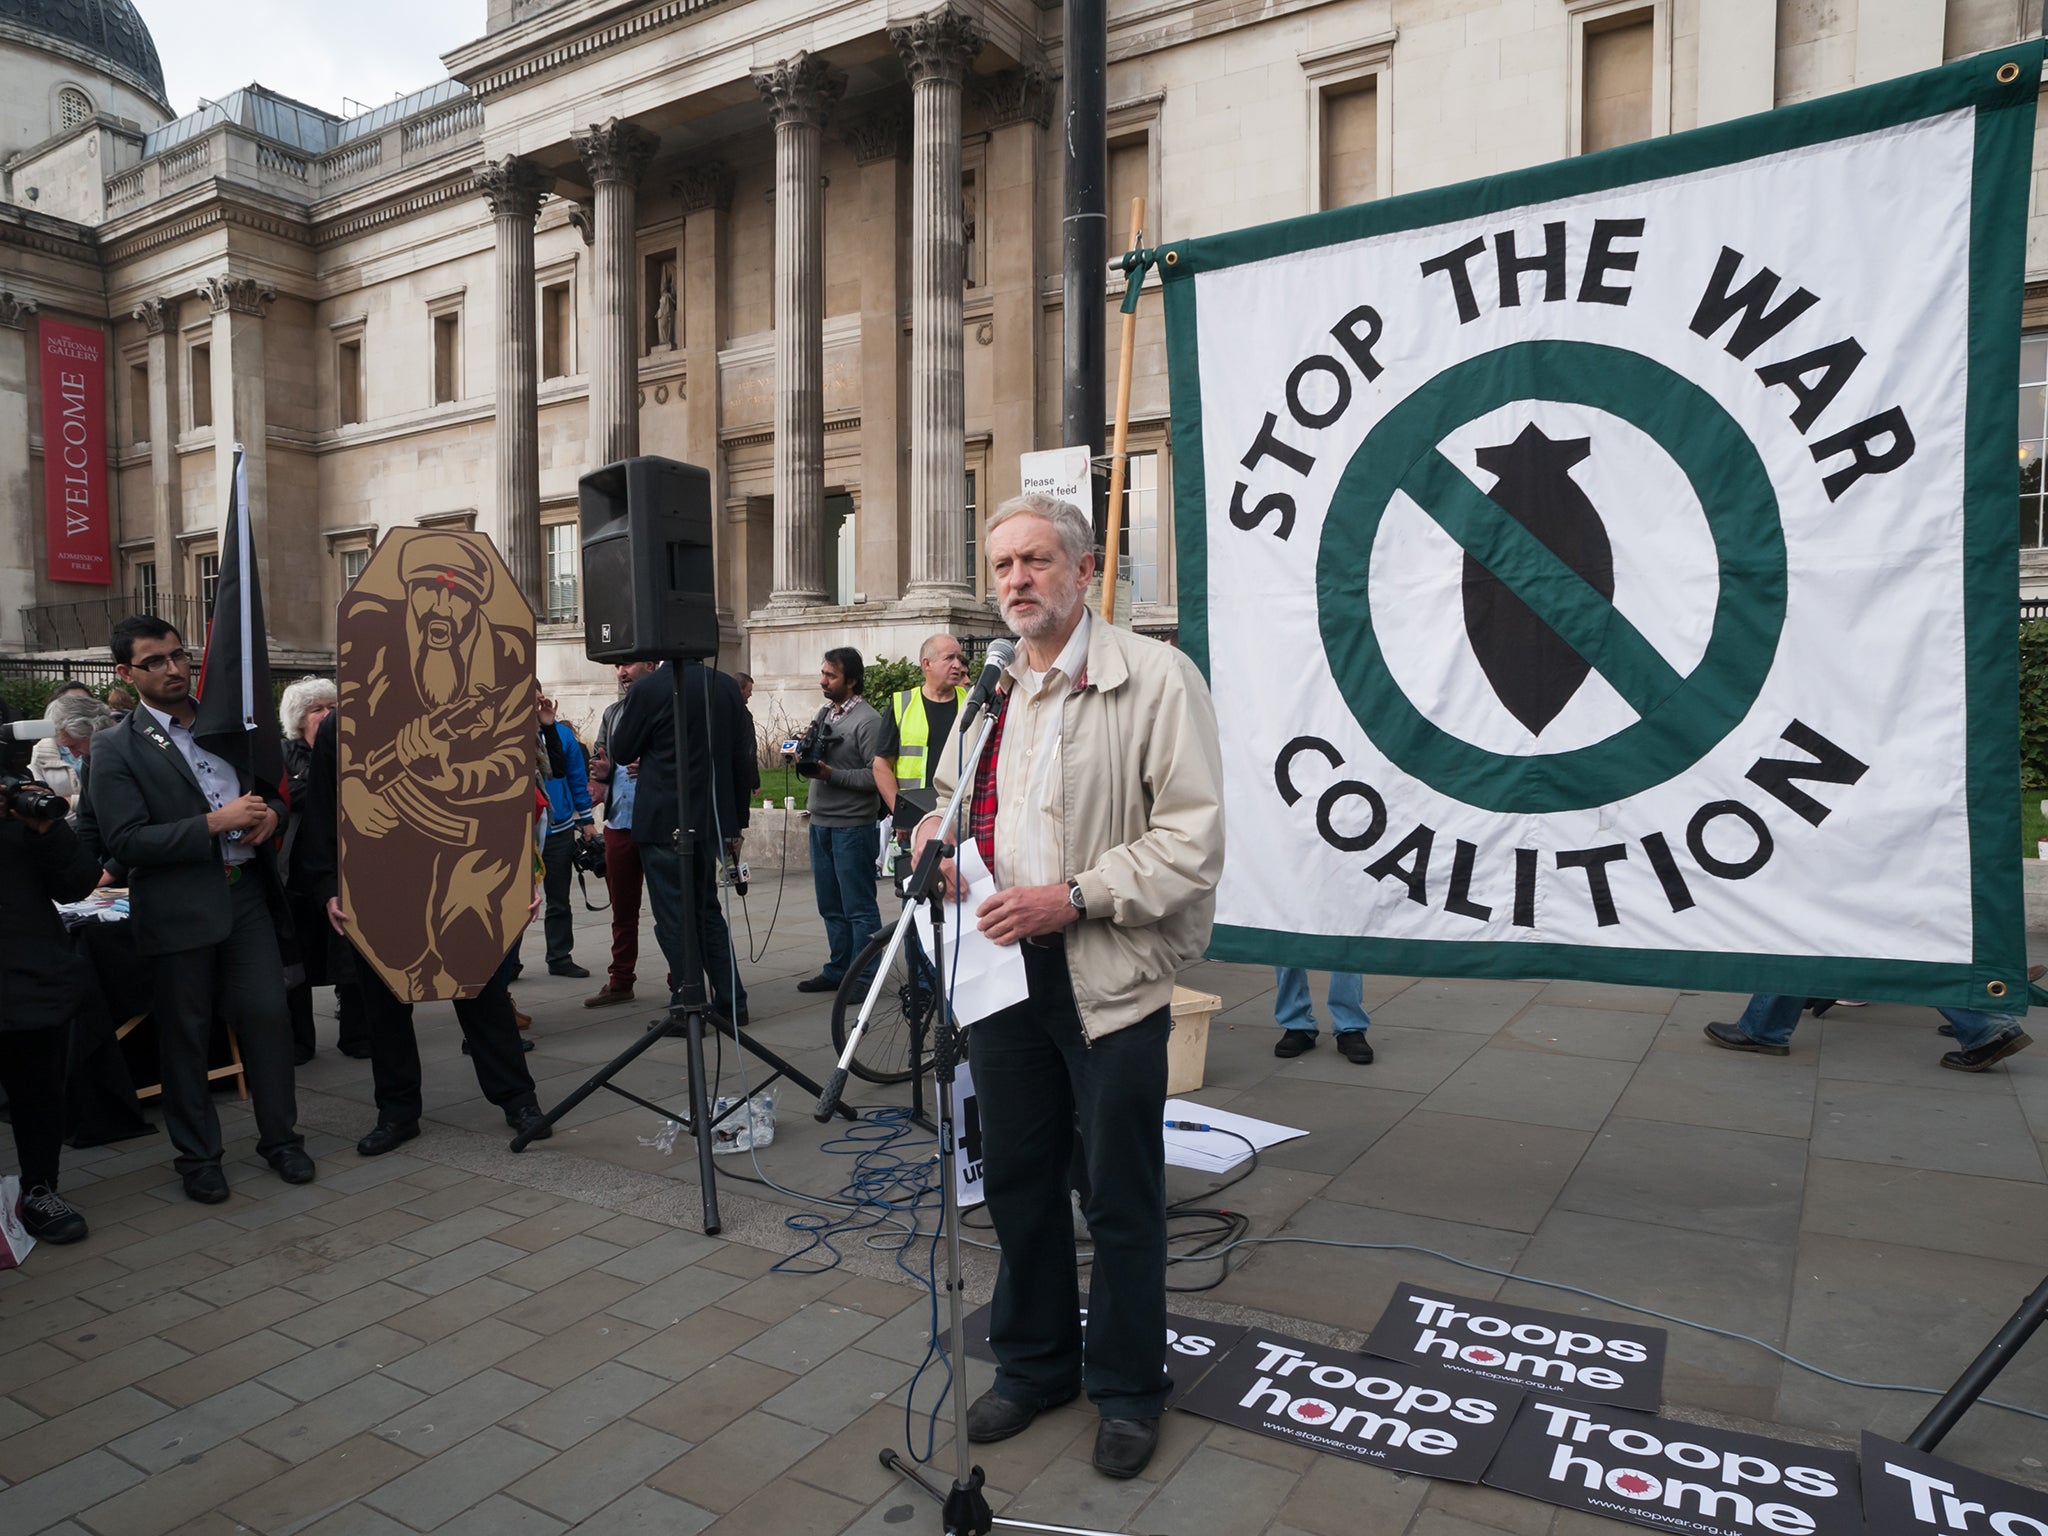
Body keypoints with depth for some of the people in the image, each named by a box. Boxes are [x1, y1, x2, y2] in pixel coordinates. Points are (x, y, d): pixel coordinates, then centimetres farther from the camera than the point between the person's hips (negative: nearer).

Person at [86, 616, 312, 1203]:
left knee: (268, 1015, 5)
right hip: (179, 907, -4)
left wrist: (269, 815, -2)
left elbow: (272, 791, 21)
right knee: (185, 1035, 8)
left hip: (247, 894, 4)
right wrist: (215, 824, -20)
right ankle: (197, 1155, 23)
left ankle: (280, 1135, 20)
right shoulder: (116, 749, -5)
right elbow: (124, 840, -13)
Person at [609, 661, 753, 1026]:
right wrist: (736, 822, 15)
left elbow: (621, 751, -1)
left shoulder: (647, 689, -13)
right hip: (711, 819, 6)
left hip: (662, 823, -6)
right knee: (707, 908, 16)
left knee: (673, 915, 3)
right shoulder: (726, 687, 4)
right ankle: (731, 1001, 18)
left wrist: (624, 706, 12)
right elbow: (743, 759, 8)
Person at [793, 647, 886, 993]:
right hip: (820, 823, 8)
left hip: (852, 826, -8)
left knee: (859, 908, -1)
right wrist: (805, 764, 0)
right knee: (831, 906, 16)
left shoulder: (867, 721, -12)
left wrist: (831, 774, -21)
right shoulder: (822, 714, 13)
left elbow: (877, 776, -18)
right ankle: (838, 970, 27)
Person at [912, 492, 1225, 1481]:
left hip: (1109, 980, -5)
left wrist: (1072, 898, -21)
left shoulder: (1154, 676, -10)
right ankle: (1031, 1365, 40)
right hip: (1002, 966, 6)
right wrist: (935, 829, 1)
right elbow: (952, 795, 25)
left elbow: (1192, 838, -15)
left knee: (1121, 1199, 8)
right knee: (1017, 1178, 18)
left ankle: (1126, 1390, 31)